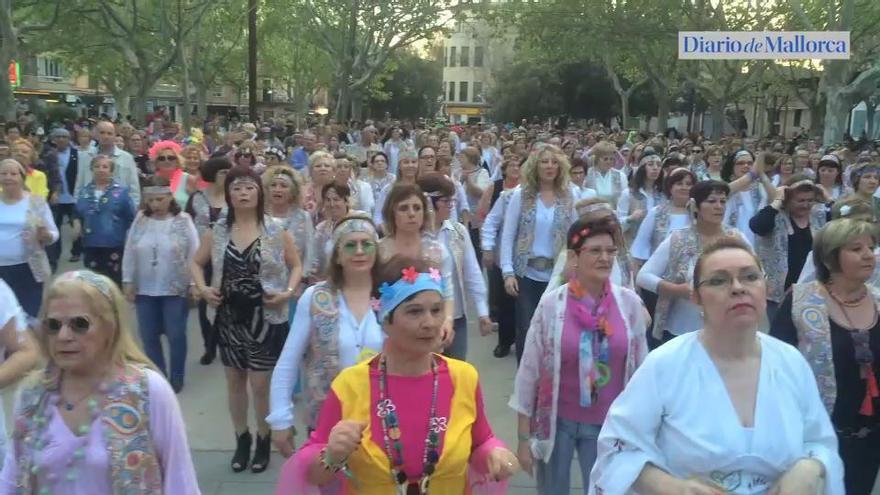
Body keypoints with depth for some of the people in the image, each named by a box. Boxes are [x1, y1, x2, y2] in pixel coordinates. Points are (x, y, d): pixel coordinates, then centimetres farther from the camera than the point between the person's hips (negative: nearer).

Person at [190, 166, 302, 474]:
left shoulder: (275, 230, -6)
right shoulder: (218, 231, 1)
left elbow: (296, 266, 3)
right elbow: (196, 263, 13)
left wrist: (288, 292, -13)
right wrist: (203, 288, -4)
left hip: (265, 317, -3)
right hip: (229, 317, 3)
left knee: (260, 383, 1)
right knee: (235, 381, 14)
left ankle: (264, 441, 22)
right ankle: (242, 439, 31)